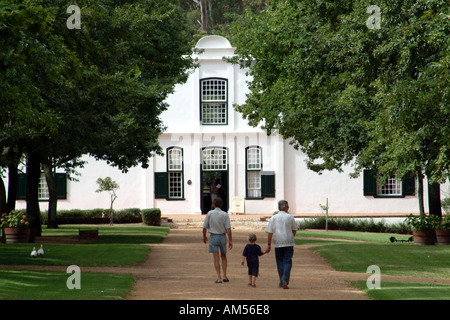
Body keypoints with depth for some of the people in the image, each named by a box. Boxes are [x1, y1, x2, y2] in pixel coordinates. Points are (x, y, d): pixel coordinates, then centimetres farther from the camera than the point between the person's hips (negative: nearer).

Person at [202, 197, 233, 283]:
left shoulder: (210, 214, -6)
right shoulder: (225, 215, -7)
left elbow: (204, 227, -2)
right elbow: (228, 229, -11)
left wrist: (204, 236, 15)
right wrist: (230, 240, -7)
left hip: (213, 237, -1)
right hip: (222, 237, 1)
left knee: (216, 258, 1)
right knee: (223, 256, 17)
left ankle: (219, 278, -3)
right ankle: (224, 276, 11)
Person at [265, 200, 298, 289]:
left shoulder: (273, 218, 0)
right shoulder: (290, 217, -1)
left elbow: (270, 233, -3)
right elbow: (294, 230, 10)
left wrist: (269, 245, 1)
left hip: (278, 243, 1)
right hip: (289, 243, -1)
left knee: (280, 262, 11)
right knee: (287, 262, -2)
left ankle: (282, 282, 16)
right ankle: (285, 280, -18)